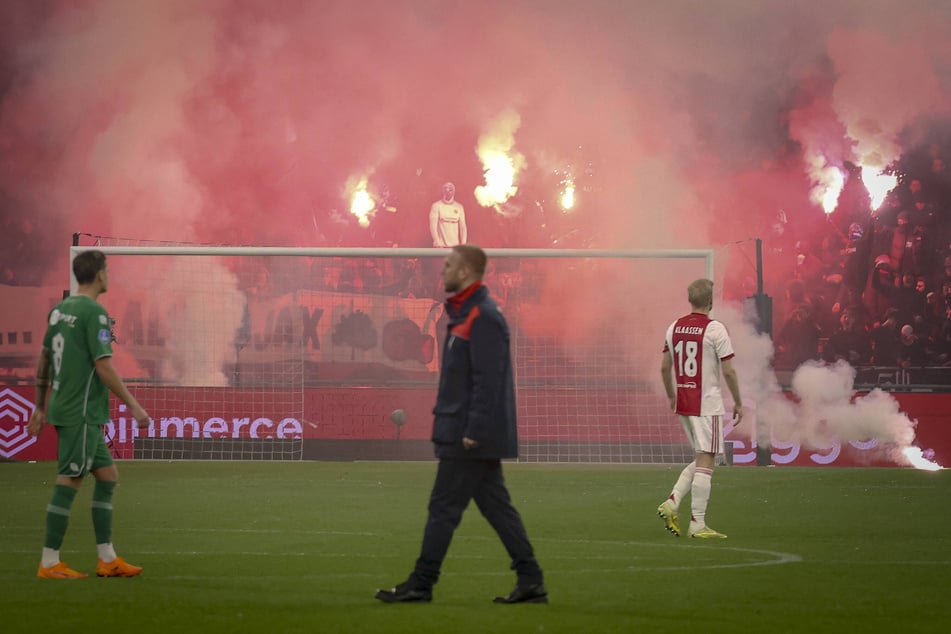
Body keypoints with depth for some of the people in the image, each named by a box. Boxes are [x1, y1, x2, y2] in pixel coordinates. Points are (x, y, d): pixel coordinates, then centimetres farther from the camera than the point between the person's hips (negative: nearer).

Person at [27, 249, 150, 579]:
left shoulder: (59, 310, 12)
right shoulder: (94, 312, -13)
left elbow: (43, 361, 18)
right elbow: (104, 367, -18)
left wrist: (41, 407, 25)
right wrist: (133, 405, -13)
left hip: (65, 410, 9)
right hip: (81, 413, -9)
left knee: (108, 475, 13)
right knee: (68, 483, -6)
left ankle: (107, 559, 13)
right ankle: (49, 563, -3)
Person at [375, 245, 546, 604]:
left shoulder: (482, 318, -16)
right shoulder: (464, 313, 16)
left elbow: (488, 381, -22)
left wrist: (473, 432, -23)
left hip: (470, 438, -10)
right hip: (480, 438, 10)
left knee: (444, 508, -5)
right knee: (496, 506, 10)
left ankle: (420, 585, 0)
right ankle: (530, 581, 11)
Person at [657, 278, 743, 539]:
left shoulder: (674, 327, 7)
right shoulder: (715, 329, -11)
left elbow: (665, 367, 13)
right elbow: (728, 371, -11)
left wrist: (671, 396, 27)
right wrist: (738, 403, 0)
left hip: (682, 403, 7)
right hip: (707, 404, -7)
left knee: (701, 459, 18)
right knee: (705, 462, -3)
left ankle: (672, 502, 4)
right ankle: (697, 524, -5)